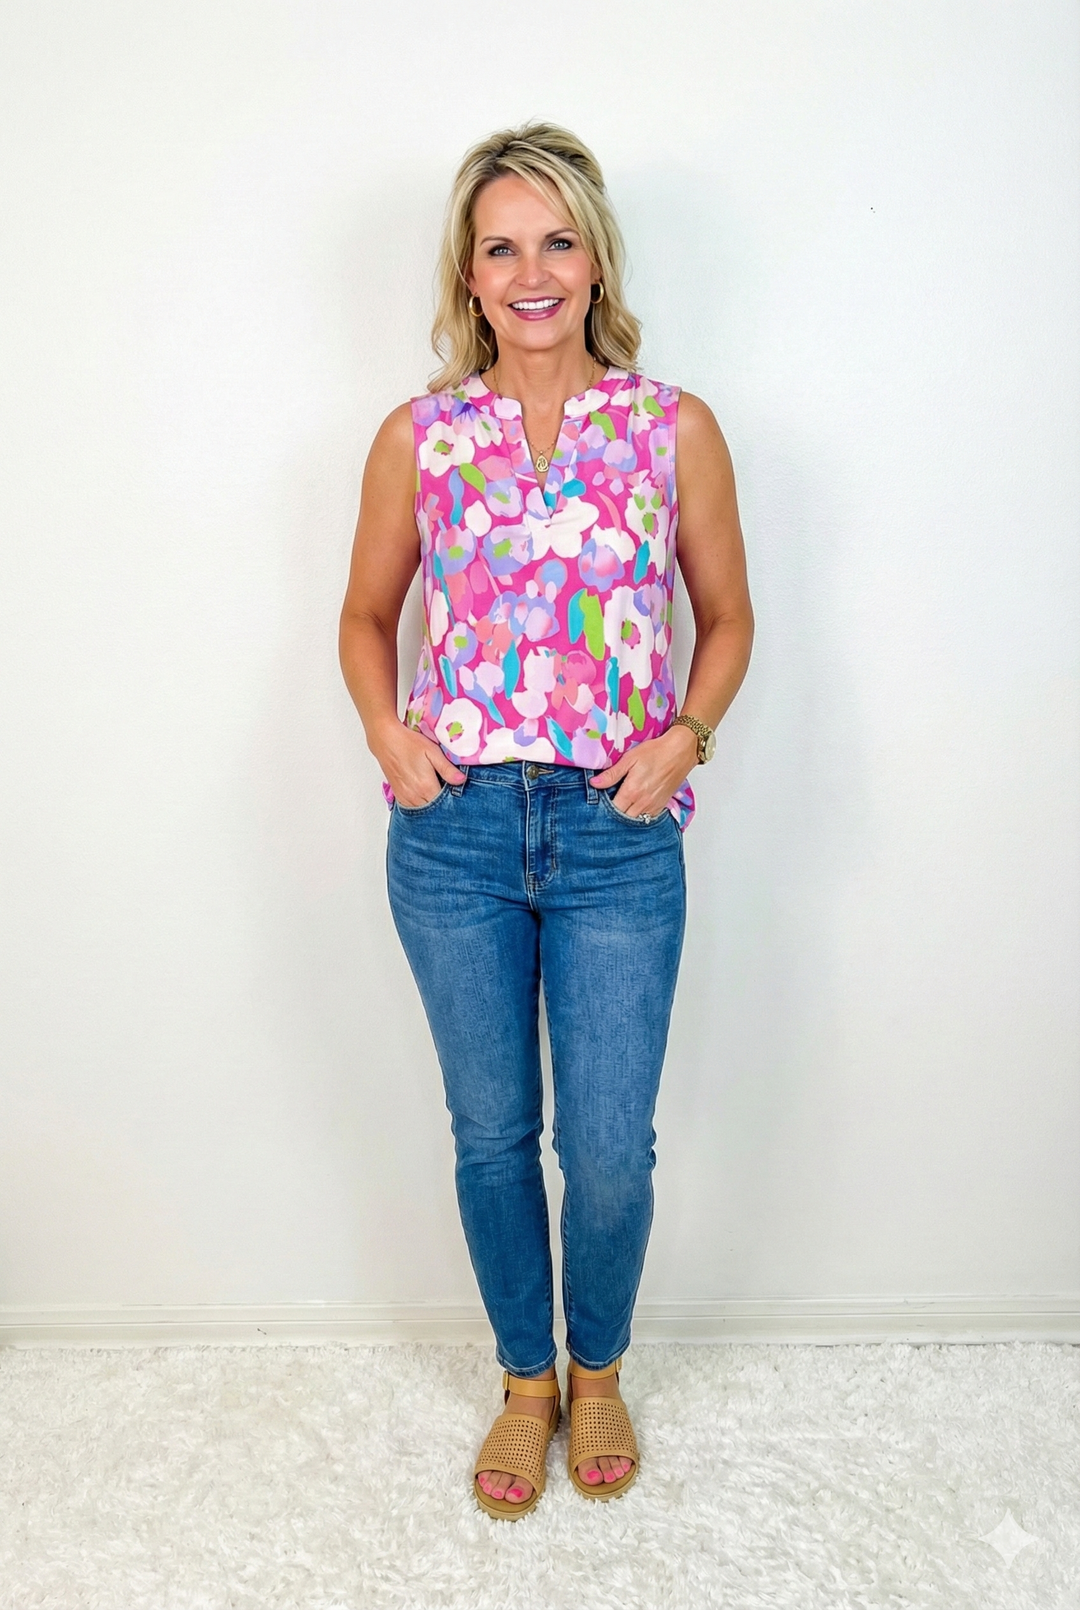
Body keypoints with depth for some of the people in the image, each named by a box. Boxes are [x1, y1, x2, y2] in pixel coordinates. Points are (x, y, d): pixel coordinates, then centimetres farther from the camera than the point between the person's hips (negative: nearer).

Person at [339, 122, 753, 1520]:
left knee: (609, 1151, 6)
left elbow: (726, 615, 10)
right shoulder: (419, 436, 4)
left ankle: (597, 1371, 38)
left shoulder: (674, 429, 1)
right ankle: (525, 1379, 39)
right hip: (455, 831, 1)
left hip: (617, 836, -1)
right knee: (491, 1135, 13)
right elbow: (366, 616, 14)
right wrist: (387, 735, -4)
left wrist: (685, 736, -7)